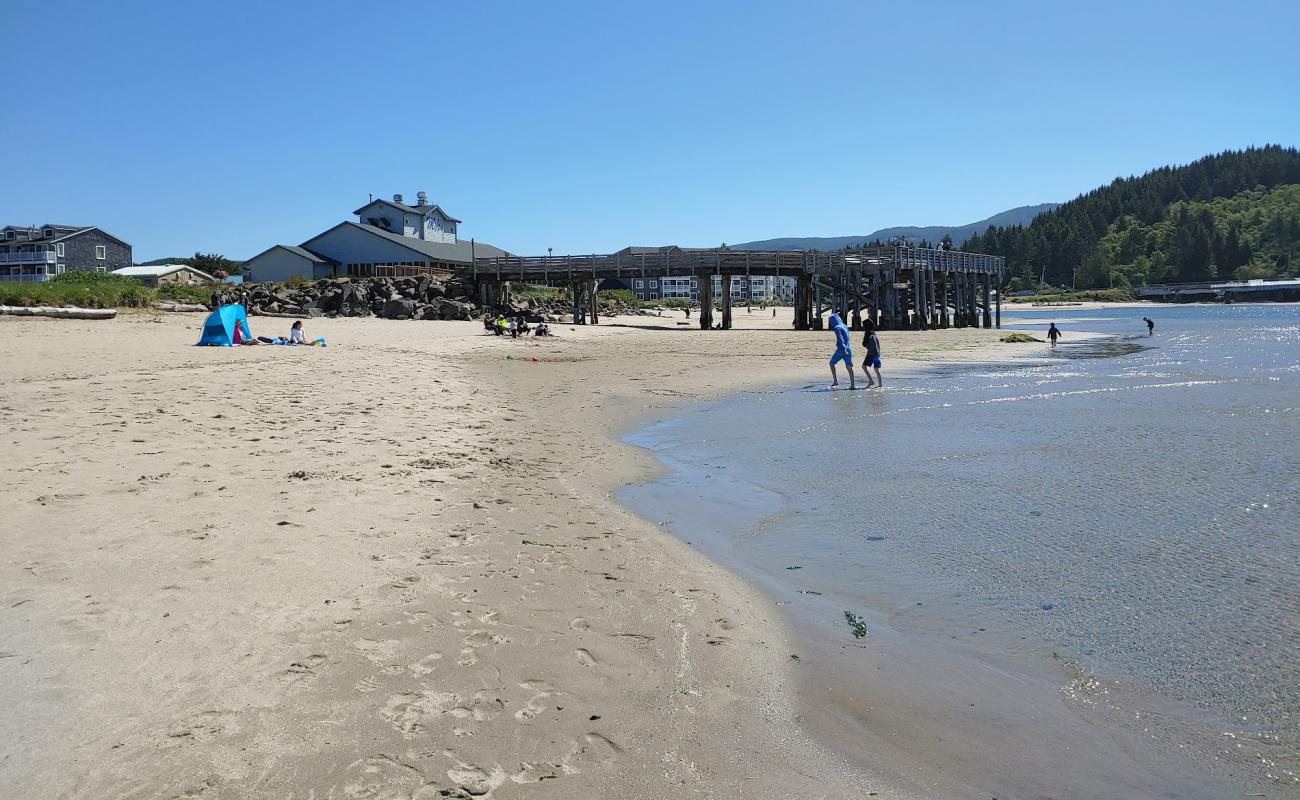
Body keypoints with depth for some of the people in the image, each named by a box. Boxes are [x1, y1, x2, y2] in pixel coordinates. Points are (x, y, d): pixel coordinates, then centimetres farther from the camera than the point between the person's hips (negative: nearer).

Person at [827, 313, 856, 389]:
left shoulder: (837, 328, -9)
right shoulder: (844, 326, 15)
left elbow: (840, 339, -19)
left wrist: (844, 349, -25)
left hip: (841, 349, -7)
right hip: (848, 349, 7)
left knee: (832, 363, 11)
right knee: (849, 367, 2)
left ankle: (835, 381, 7)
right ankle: (852, 384, -4)